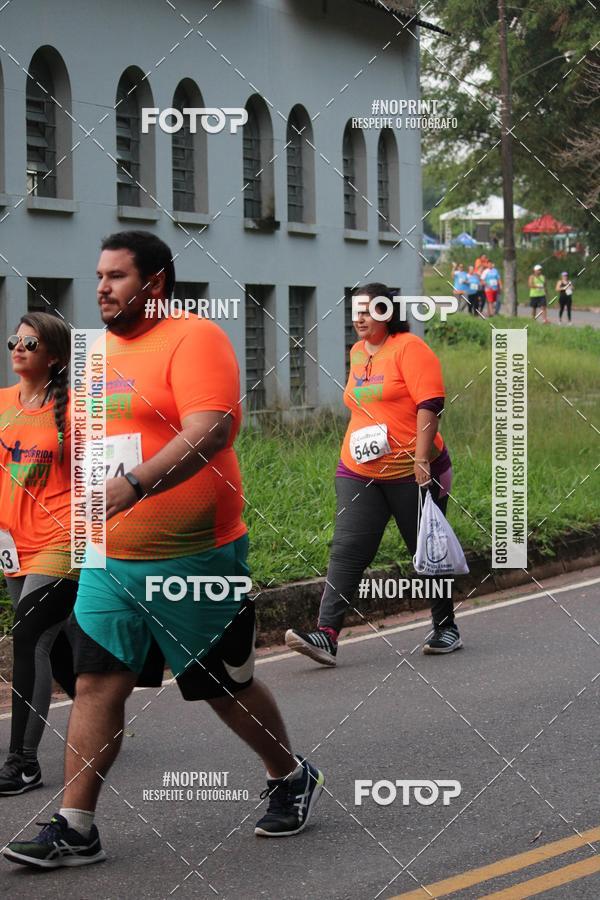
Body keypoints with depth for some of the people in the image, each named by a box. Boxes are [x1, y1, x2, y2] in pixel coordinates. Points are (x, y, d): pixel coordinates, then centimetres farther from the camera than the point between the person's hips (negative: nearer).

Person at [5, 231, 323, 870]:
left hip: (194, 557, -6)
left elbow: (210, 431, -27)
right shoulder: (99, 351, 13)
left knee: (225, 687, 8)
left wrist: (131, 487, -37)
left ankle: (292, 778, 31)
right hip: (110, 560, 7)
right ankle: (73, 829, 4)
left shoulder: (194, 338, -12)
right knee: (96, 685, 0)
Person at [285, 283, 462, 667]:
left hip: (413, 473, -6)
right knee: (347, 550, -8)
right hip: (359, 473, 6)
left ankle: (446, 628, 25)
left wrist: (421, 459, -22)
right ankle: (327, 635, -16)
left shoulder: (409, 348, -9)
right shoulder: (357, 353, 13)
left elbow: (429, 405, -17)